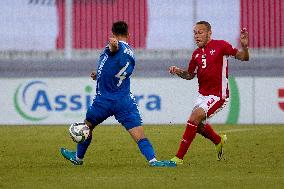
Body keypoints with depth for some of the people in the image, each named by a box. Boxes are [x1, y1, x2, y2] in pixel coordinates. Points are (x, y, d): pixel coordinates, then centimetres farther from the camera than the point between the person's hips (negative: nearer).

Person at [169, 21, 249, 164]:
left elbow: (243, 57, -8)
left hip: (218, 95, -8)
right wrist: (177, 71, -1)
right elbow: (190, 75, 19)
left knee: (194, 118, -21)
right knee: (198, 125, 16)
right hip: (203, 94, 8)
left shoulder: (220, 45, -9)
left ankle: (179, 157, -19)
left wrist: (244, 46, -29)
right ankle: (219, 141, 47)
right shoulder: (196, 54, 8)